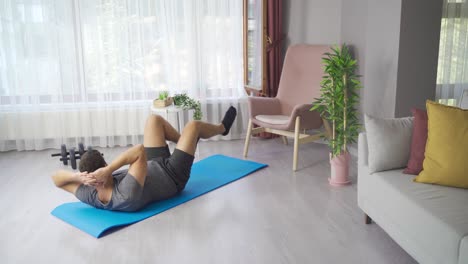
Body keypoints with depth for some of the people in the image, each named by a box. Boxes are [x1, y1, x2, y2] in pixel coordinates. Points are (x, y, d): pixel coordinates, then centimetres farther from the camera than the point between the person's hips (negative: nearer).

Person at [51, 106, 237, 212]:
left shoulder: (90, 197, -27)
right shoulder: (127, 195, -47)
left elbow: (56, 177, -16)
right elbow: (139, 151, -53)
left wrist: (79, 176, -36)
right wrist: (108, 171, -56)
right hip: (172, 176, -6)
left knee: (154, 120, 12)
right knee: (193, 125, 5)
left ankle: (185, 141, 41)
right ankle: (222, 128, 42)